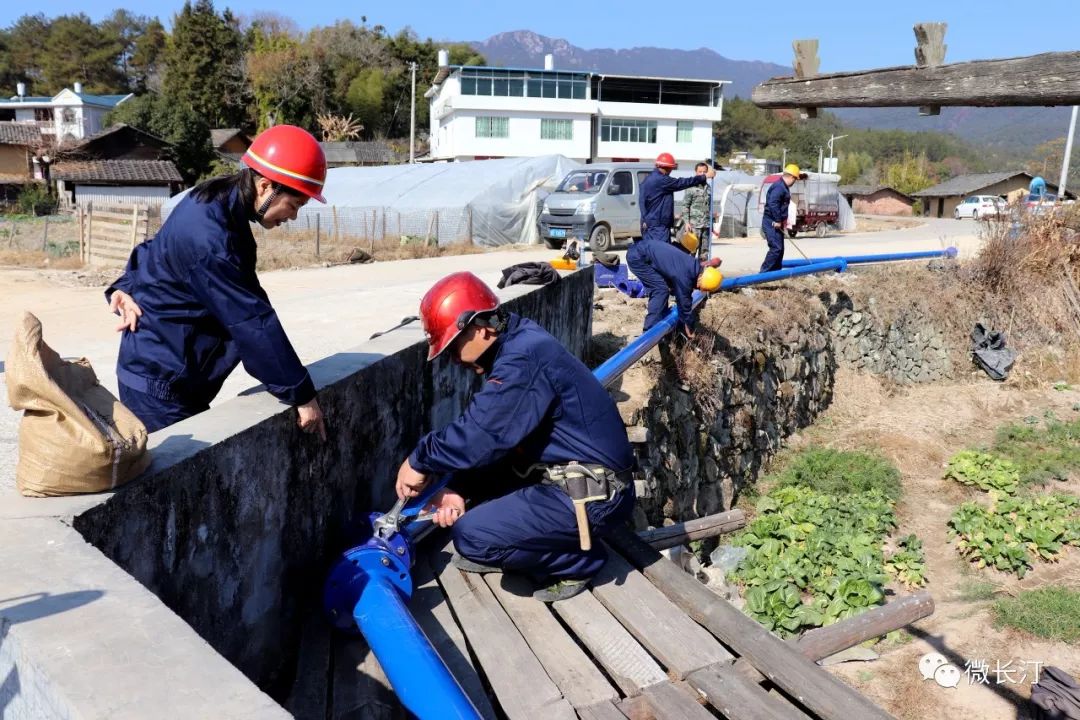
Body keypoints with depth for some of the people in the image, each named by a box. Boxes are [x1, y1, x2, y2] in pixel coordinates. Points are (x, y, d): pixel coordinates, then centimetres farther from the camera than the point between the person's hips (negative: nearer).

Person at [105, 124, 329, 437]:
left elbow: (153, 252, 14)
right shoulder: (207, 235, -28)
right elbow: (251, 321, -26)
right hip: (159, 381, -9)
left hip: (170, 373, 9)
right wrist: (301, 394, -20)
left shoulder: (217, 205, 3)